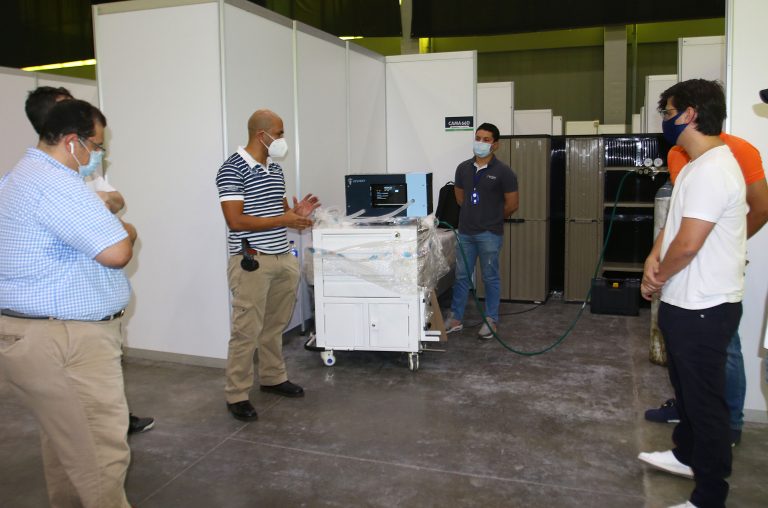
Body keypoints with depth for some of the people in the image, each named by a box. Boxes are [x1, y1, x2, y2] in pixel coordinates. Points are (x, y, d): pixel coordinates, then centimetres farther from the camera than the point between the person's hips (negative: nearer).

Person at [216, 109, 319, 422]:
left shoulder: (275, 168, 13)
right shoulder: (232, 169, -12)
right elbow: (235, 221, -18)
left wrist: (296, 212, 0)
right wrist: (283, 220, -16)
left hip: (283, 258, 8)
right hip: (252, 261, -7)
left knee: (275, 326, 16)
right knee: (247, 331, -2)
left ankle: (273, 378, 32)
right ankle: (237, 396, 10)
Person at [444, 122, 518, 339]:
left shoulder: (503, 172, -9)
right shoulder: (463, 168, 5)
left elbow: (512, 204, -3)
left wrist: (493, 218, 8)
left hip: (489, 234, -4)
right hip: (465, 232, 4)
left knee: (490, 278, 6)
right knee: (461, 276, 11)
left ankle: (491, 320, 19)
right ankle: (455, 318, 21)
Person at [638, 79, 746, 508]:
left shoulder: (711, 170, -23)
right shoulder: (700, 164, 11)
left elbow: (687, 245, -25)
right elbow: (674, 220, 16)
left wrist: (656, 279, -8)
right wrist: (654, 257, -2)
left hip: (702, 308, -10)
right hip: (689, 303, 10)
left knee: (705, 399, 2)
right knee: (688, 388, 25)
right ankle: (687, 456, 44)